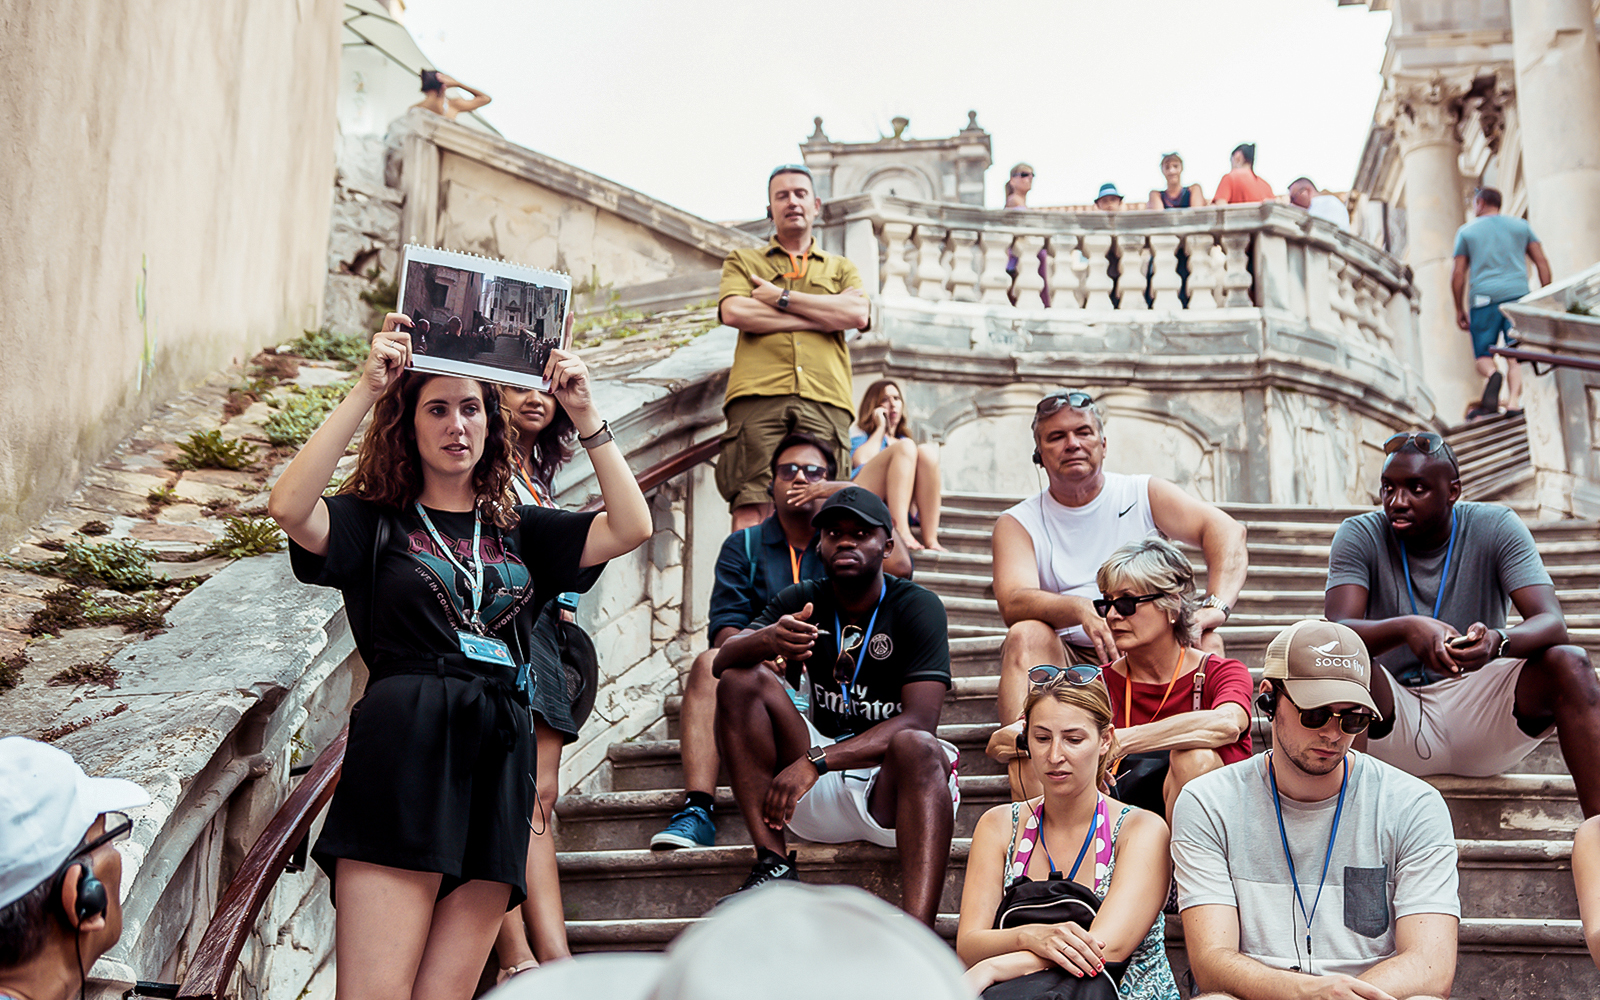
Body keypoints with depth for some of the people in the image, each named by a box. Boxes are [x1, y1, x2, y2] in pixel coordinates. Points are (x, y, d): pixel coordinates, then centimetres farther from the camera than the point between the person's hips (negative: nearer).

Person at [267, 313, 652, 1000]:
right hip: (403, 744, -3)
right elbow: (288, 509, -9)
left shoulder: (518, 532, 21)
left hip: (497, 761, 3)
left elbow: (632, 527, 10)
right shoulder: (376, 523, 11)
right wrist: (366, 391, -10)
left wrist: (585, 415, 5)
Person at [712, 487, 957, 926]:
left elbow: (919, 720, -19)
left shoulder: (917, 607, -7)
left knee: (916, 748, -37)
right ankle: (772, 862, -20)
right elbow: (723, 660, -9)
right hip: (813, 795, 4)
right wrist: (768, 640, -34)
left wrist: (817, 761, -28)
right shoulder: (803, 602, 5)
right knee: (742, 679, -13)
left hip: (891, 789, -4)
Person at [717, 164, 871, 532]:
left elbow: (858, 314, 6)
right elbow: (734, 312, 2)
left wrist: (782, 298, 4)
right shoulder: (742, 261, 25)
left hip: (824, 403, 1)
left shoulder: (841, 267, 29)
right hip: (758, 395, -1)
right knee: (751, 511, -16)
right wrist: (825, 317, 4)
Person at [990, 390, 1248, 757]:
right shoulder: (1018, 523, 6)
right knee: (1024, 635, -28)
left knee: (1204, 642, -26)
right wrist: (1082, 611, -33)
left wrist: (1215, 607, -27)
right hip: (1067, 664, 0)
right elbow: (1013, 602, -12)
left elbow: (1228, 532, -7)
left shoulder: (1144, 494, 9)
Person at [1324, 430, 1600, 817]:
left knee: (1569, 662, -25)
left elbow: (1552, 623, -16)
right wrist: (1407, 628, -42)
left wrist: (1498, 641, -40)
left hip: (1482, 714, 1)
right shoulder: (1359, 536, -6)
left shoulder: (1497, 528, -4)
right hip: (1393, 724, -1)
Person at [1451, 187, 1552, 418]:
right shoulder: (1521, 226, 16)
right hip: (1518, 294, 1)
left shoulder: (1466, 231, 12)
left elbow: (1458, 274, 6)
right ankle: (1514, 401, -22)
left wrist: (1459, 309, 12)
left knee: (1482, 355, 3)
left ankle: (1491, 374, -31)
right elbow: (1542, 263, 8)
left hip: (1484, 297, -1)